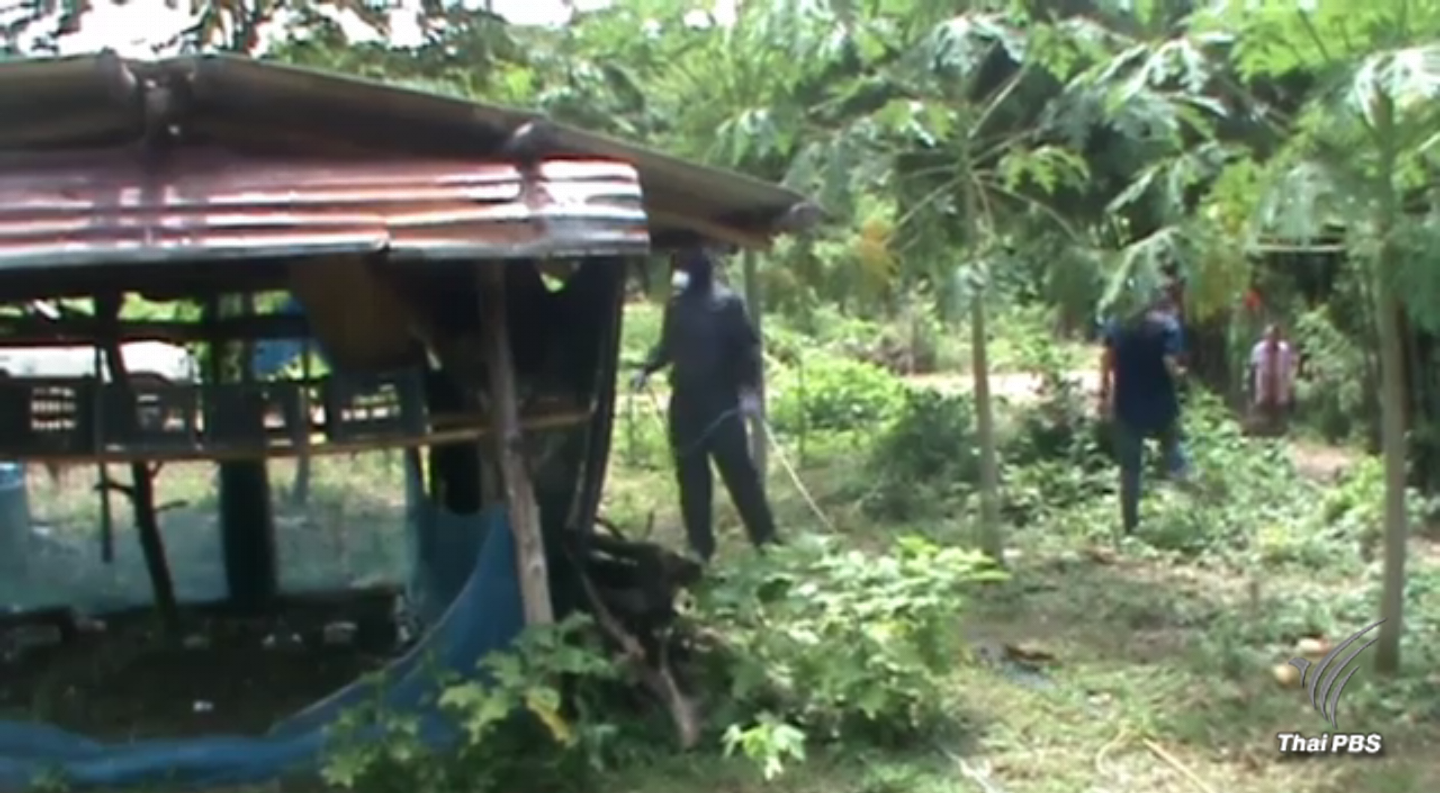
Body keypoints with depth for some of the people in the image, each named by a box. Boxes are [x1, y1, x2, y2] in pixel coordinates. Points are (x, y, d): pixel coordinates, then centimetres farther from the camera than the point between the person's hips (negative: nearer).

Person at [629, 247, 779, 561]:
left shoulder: (726, 303, -9)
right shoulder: (676, 304, 9)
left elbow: (748, 348, -9)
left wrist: (749, 391, -17)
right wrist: (647, 369, 7)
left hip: (721, 402, -6)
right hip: (685, 401, 6)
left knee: (739, 471, -3)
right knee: (691, 477, 8)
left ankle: (765, 538, 7)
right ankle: (700, 547, 17)